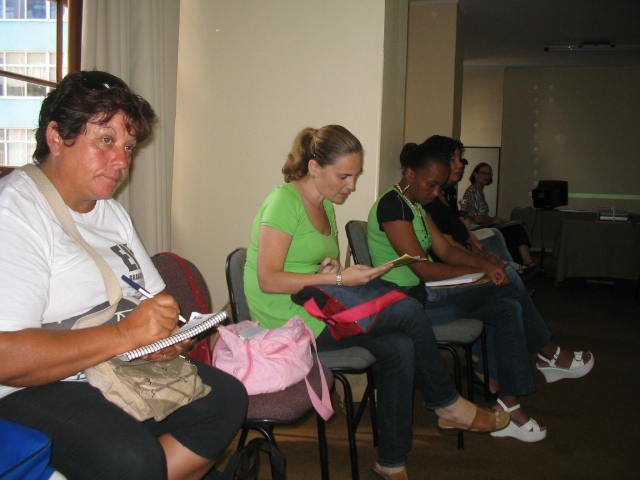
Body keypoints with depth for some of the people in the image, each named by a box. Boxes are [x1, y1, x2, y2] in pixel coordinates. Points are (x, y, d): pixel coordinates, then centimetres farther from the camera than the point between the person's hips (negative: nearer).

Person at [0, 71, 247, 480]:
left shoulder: (113, 212, 14)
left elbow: (156, 296, 19)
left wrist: (171, 331, -5)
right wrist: (125, 333, -25)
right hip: (33, 389, -8)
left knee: (227, 396, -4)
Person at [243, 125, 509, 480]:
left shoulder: (325, 205, 15)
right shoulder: (284, 201, -13)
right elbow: (268, 280, -19)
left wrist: (330, 270, -6)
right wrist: (337, 278, -20)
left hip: (318, 310, 9)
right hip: (290, 321, -9)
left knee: (398, 348, -12)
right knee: (409, 312, -15)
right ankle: (448, 405, 8)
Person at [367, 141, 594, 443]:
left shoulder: (415, 205, 15)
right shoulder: (392, 205, -16)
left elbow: (445, 250, 14)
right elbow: (423, 269, -20)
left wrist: (484, 263, -5)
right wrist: (478, 269, -6)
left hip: (422, 294, 9)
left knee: (509, 301, 2)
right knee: (508, 305, -13)